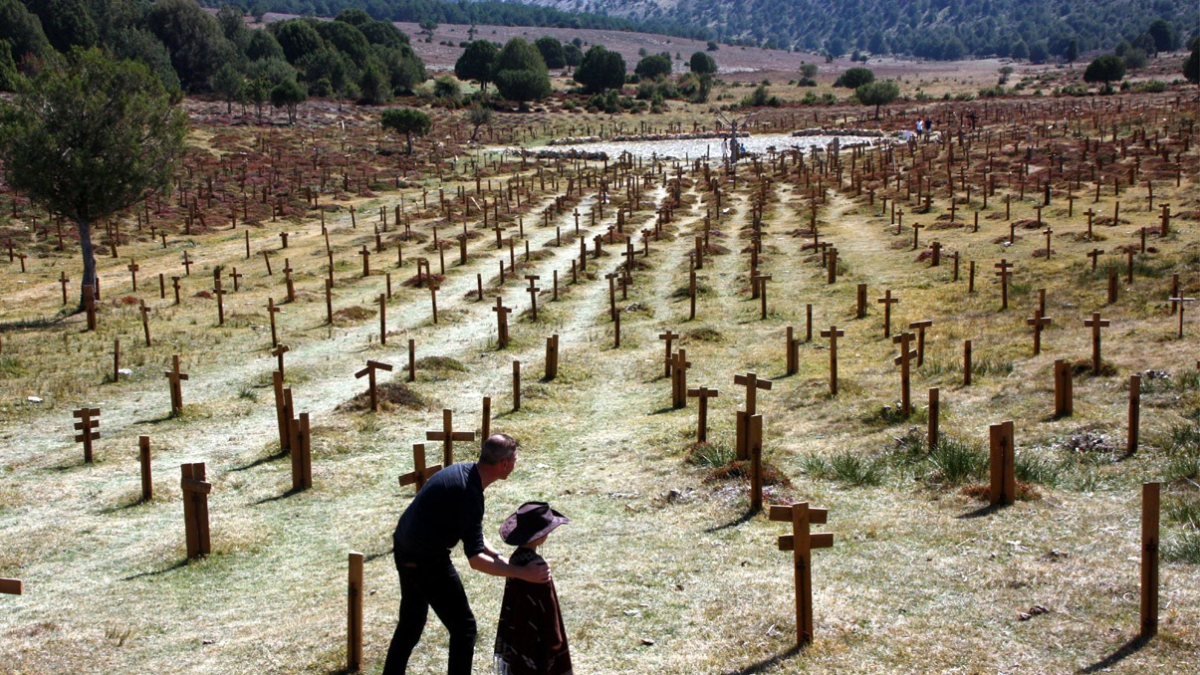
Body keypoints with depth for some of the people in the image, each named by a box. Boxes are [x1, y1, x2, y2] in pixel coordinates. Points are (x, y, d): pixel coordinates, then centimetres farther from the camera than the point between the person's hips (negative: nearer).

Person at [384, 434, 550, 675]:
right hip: (427, 560, -9)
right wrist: (522, 573, -26)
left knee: (410, 623, 23)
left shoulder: (463, 471, 3)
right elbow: (475, 559, -27)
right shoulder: (469, 493, -26)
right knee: (463, 627, 3)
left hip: (406, 551, 9)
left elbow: (470, 530, 14)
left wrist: (497, 556, 2)